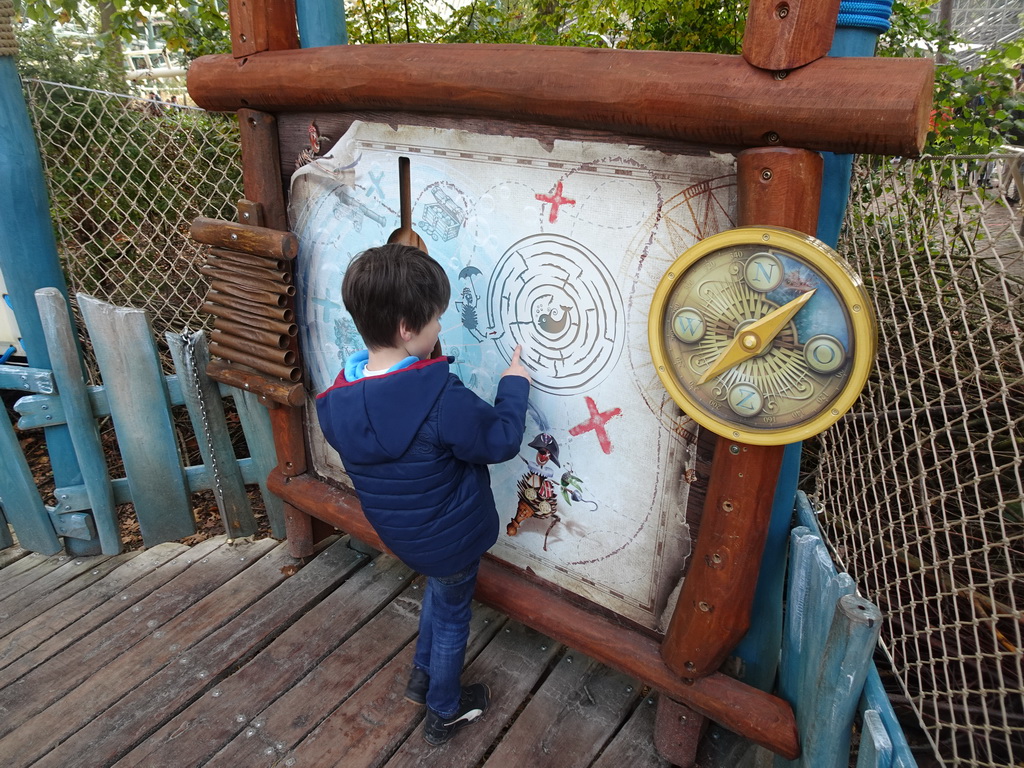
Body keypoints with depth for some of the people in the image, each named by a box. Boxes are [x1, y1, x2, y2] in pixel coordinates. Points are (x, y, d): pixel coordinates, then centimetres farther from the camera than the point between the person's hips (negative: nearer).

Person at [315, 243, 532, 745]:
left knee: (438, 589, 34)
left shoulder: (339, 399, -15)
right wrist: (514, 386, -7)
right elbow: (502, 440, -22)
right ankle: (443, 713, 44)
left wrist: (422, 368, 1)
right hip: (451, 536, -6)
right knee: (451, 617, 20)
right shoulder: (440, 397, -35)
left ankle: (422, 678, 51)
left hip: (398, 531, 6)